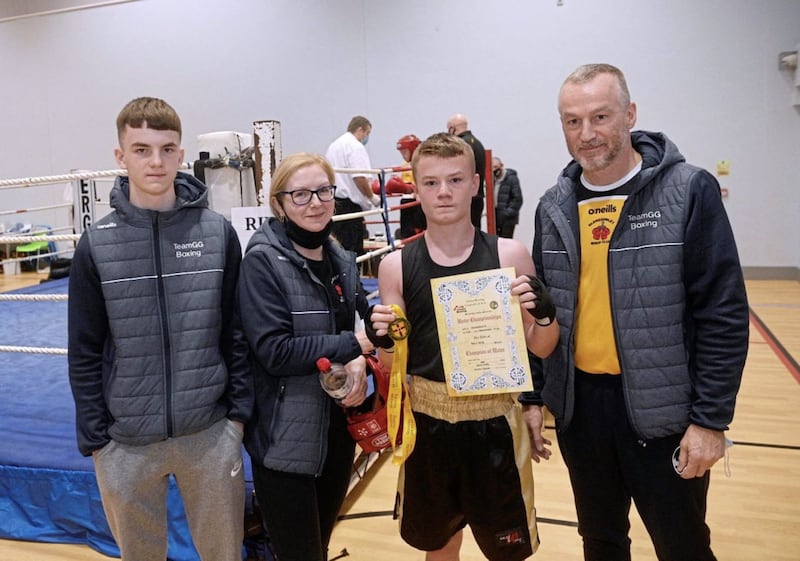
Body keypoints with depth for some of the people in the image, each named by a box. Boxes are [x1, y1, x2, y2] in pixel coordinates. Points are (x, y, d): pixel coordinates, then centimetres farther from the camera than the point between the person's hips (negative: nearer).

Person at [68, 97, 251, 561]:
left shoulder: (218, 233, -5)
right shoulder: (97, 244, -5)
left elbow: (237, 333, 0)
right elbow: (85, 353, 0)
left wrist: (239, 411, -1)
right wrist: (94, 437, -1)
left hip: (211, 434, 0)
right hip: (126, 441, 0)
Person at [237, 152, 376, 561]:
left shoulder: (342, 261, 6)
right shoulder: (262, 261, -13)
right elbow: (275, 351, -21)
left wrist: (359, 363, -11)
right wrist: (354, 344, -17)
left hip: (338, 430, 6)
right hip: (287, 438, -6)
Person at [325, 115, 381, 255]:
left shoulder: (333, 145, 19)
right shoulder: (355, 146, -10)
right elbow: (359, 177, -19)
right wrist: (372, 197, -7)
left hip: (332, 201, 9)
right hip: (349, 205, -9)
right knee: (353, 251, -6)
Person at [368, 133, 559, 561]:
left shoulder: (509, 256, -8)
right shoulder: (397, 266, -6)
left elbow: (540, 349, 0)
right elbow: (393, 365, 2)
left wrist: (543, 314, -20)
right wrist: (382, 341, -19)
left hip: (494, 421, -1)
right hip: (427, 423, 1)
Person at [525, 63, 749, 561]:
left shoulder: (690, 191, -10)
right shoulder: (554, 207, 2)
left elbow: (723, 315, -11)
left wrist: (711, 419, -12)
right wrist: (532, 396, 8)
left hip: (663, 409, -3)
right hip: (577, 404, 4)